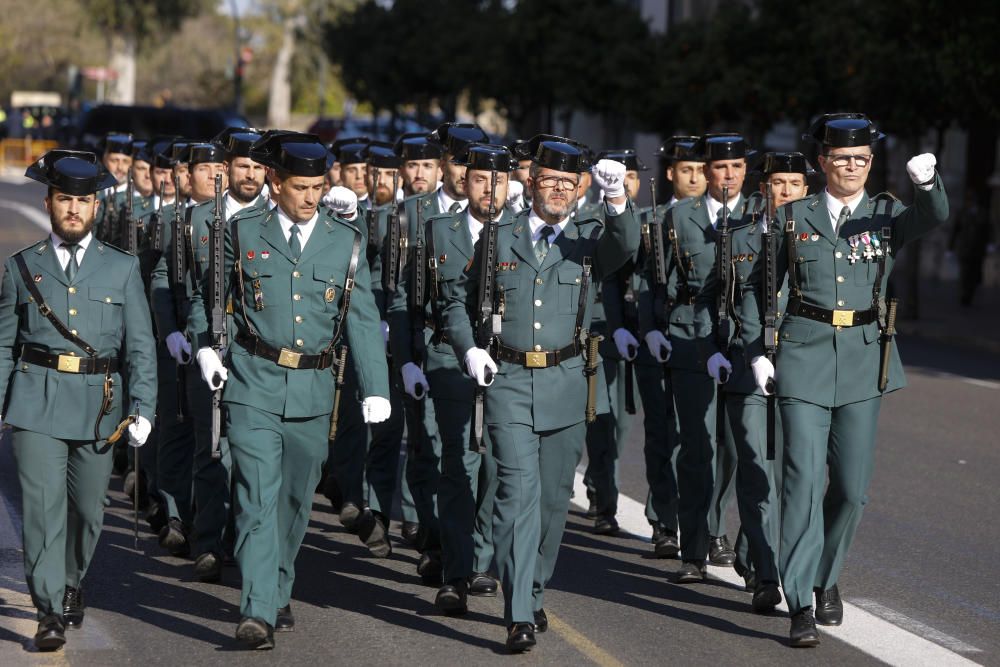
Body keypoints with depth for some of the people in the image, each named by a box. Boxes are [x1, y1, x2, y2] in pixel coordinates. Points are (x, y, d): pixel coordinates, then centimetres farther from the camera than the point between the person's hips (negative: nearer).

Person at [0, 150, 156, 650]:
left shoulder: (123, 269, 7)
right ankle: (50, 613, -7)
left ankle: (71, 584, 36)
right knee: (43, 505, -10)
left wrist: (142, 409, -5)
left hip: (99, 404, 1)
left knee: (88, 507, 11)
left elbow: (140, 345, 4)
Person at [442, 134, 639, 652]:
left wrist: (617, 198, -35)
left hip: (565, 382, 1)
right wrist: (467, 348, 3)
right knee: (518, 492, -11)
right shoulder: (500, 238, 8)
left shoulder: (590, 238, 7)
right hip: (508, 381, -1)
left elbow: (626, 247, -17)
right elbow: (457, 296, 18)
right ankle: (520, 615, -14)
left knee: (553, 496, 10)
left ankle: (534, 593, 30)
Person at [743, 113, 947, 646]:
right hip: (803, 356, -2)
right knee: (803, 479, -10)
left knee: (852, 486, 6)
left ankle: (825, 578, 30)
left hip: (864, 360, 2)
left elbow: (934, 218, -15)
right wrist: (756, 351, 2)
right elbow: (759, 286, 11)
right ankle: (801, 605, -9)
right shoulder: (793, 217, 5)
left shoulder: (888, 215, 6)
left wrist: (927, 181, -37)